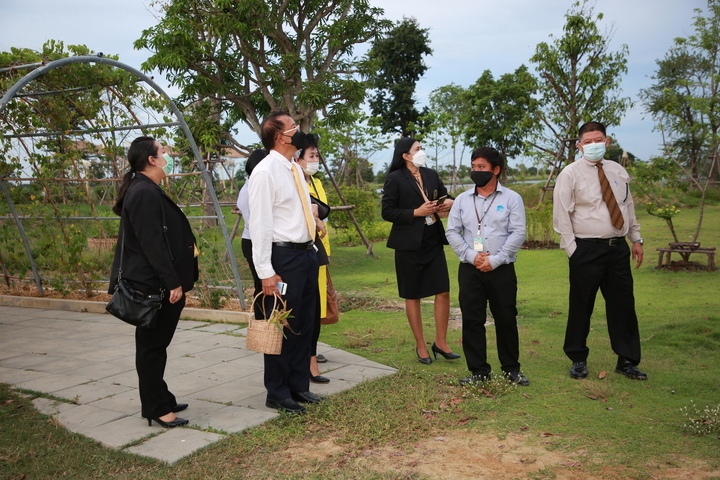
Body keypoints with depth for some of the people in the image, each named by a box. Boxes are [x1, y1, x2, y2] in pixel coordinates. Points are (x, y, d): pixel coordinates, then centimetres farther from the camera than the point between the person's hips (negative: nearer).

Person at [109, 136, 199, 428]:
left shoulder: (146, 191, 16)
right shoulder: (145, 193, -17)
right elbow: (152, 243, -23)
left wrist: (175, 280, 22)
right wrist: (172, 282, -22)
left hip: (157, 284, 11)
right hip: (154, 285, -11)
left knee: (154, 345, 17)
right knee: (153, 346, -1)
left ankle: (160, 400, 28)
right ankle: (157, 409, 9)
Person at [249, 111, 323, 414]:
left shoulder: (295, 169, 13)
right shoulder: (265, 172, -14)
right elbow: (260, 224, -17)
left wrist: (313, 248, 14)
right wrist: (265, 272, -21)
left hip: (306, 254, 9)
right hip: (284, 256, -9)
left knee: (304, 324, 15)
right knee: (282, 327, 1)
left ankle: (299, 386, 29)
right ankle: (277, 394, 16)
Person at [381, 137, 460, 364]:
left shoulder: (431, 175, 10)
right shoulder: (395, 179, -6)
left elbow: (445, 196, 21)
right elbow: (387, 212, -10)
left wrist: (449, 203, -3)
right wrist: (416, 212, -17)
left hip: (434, 241, 5)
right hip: (409, 244, -5)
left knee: (443, 291, 1)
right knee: (413, 296, 5)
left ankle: (441, 343, 16)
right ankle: (421, 346, 17)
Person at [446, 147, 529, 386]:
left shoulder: (511, 198, 2)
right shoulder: (462, 200, 9)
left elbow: (518, 233, -5)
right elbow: (452, 232, 5)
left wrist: (495, 260, -12)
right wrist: (471, 256, -8)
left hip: (502, 269, -2)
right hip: (469, 269, 2)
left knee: (506, 320, 5)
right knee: (472, 321, 2)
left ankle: (511, 369, 20)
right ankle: (479, 371, 13)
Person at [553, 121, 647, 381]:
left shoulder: (618, 171, 11)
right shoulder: (570, 174, -5)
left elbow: (629, 207, 19)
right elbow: (562, 216, -7)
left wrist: (636, 239, 14)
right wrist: (572, 250, -11)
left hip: (618, 248, 5)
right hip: (587, 250, -4)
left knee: (623, 306, 7)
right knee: (581, 307, 3)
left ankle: (627, 361, 19)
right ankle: (578, 360, 19)